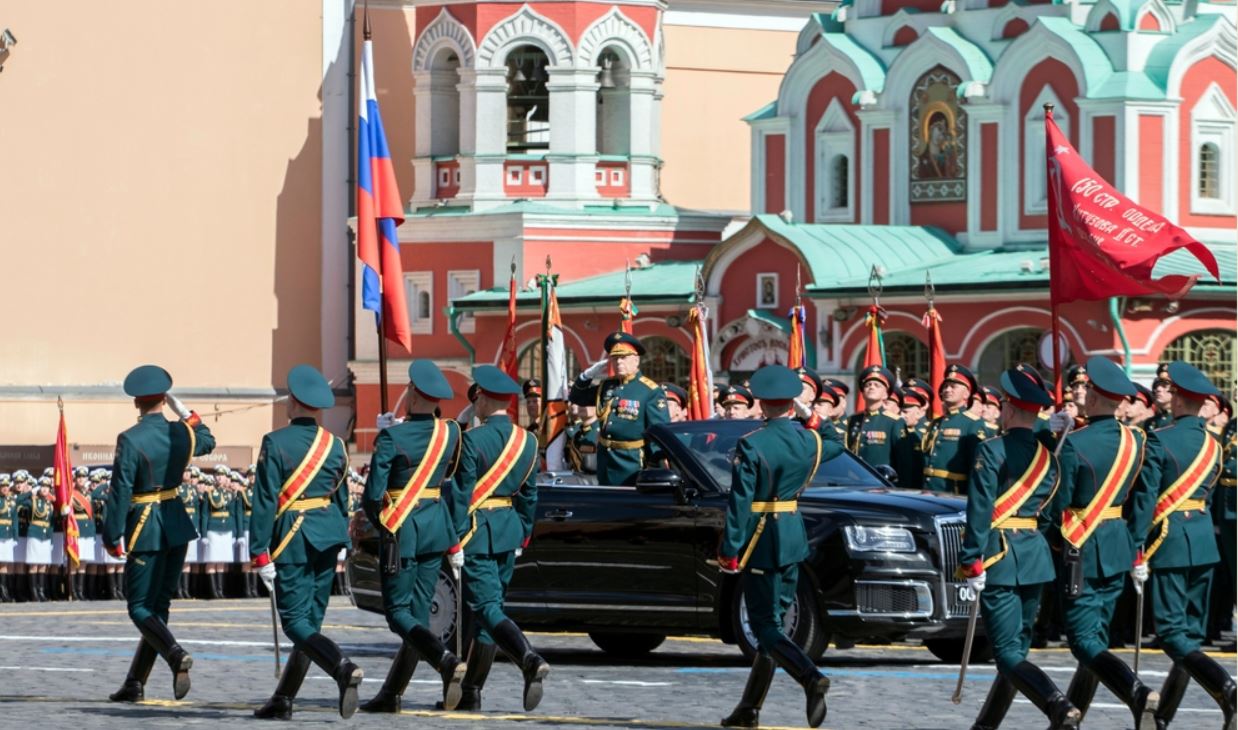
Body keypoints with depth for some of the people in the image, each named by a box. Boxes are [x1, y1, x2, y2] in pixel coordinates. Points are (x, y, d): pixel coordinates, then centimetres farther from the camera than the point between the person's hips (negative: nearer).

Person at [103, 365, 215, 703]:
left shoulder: (130, 440, -17)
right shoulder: (181, 433, 1)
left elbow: (120, 492, -17)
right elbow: (208, 441, 26)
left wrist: (113, 539, -10)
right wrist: (183, 411, 25)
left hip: (145, 529, -6)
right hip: (177, 524, 6)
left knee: (140, 608, 0)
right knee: (158, 605, 11)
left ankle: (176, 654, -26)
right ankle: (135, 684, 15)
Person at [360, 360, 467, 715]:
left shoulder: (391, 437, -14)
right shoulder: (451, 432, 2)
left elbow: (372, 494, -12)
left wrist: (377, 522, 6)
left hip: (401, 529, -6)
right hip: (436, 525, 6)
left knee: (399, 613, 0)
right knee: (418, 612, 8)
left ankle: (447, 661, -25)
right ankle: (391, 695, 13)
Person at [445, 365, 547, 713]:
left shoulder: (473, 440, -14)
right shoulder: (527, 441, 7)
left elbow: (460, 493, -14)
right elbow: (529, 494, 13)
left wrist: (454, 540, -11)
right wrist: (523, 536, 21)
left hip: (477, 531, -7)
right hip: (509, 528, 7)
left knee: (487, 607, -9)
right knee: (488, 607, 14)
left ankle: (530, 660, -32)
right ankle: (471, 690, 18)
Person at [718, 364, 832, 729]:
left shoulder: (751, 446, -15)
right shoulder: (810, 440, 2)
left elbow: (739, 502, -16)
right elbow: (837, 446, 26)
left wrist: (729, 549, -11)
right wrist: (810, 423, 36)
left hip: (762, 539, -6)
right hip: (794, 537, 6)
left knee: (766, 625, -3)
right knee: (771, 620, 12)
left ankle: (811, 677, -26)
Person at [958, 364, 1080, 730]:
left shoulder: (992, 451, -11)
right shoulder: (1048, 456, 9)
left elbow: (979, 511, -15)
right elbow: (1048, 515, 14)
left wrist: (971, 563, -13)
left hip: (1000, 557, -7)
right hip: (1036, 558, 7)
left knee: (1008, 652, -7)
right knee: (1017, 646, 14)